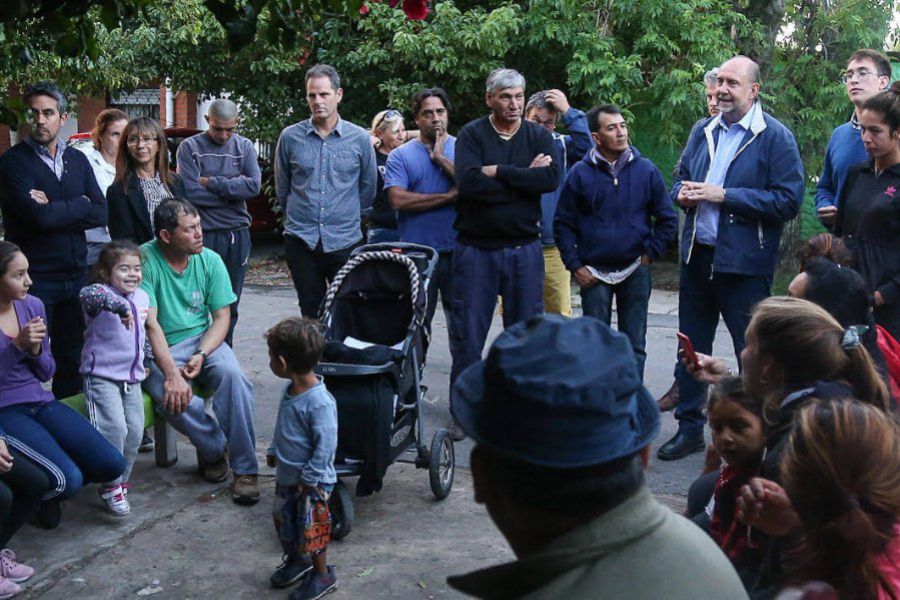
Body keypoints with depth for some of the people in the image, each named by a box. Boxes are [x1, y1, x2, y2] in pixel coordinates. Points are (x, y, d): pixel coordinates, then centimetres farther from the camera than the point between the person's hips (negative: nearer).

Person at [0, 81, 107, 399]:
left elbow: (101, 214, -1)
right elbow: (38, 217, -20)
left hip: (76, 274, 5)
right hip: (35, 278, -5)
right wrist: (79, 205, -6)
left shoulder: (77, 160, 10)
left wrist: (55, 209, -12)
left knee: (73, 359, 12)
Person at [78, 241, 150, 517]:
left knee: (135, 430, 3)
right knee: (115, 428, -17)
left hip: (132, 378, 7)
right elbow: (88, 294, -41)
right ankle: (111, 486, -3)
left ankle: (121, 481, 20)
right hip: (102, 377, -7)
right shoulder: (102, 293, -13)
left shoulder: (143, 297, 10)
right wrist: (120, 305, -51)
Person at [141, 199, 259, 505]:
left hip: (202, 340, 3)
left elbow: (221, 317, 2)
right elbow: (150, 323, -19)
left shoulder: (210, 260, -1)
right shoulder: (145, 260, -13)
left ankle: (245, 468, -19)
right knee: (169, 394, -33)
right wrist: (171, 373, -28)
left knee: (232, 375, -28)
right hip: (158, 350, -2)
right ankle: (214, 448, -5)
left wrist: (201, 355, -17)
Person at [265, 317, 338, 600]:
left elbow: (326, 445, -26)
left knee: (310, 530, 8)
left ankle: (323, 575, 28)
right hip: (286, 475, 9)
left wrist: (310, 477, -20)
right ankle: (296, 560, 47)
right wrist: (274, 450, 17)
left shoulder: (320, 402, -31)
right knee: (283, 521, 23)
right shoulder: (290, 391, -2)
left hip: (311, 483, -9)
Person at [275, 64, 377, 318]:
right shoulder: (290, 137, 2)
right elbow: (282, 187, 13)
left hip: (345, 241, -1)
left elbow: (368, 188, 11)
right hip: (301, 240, 1)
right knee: (310, 313, 9)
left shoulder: (360, 138, 0)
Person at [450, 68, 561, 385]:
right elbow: (469, 181, -19)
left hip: (524, 249, 2)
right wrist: (525, 177, -13)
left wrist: (499, 172, -15)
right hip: (476, 248, -2)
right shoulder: (472, 134, -1)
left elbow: (552, 178, -13)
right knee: (468, 335, 5)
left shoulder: (539, 136, 6)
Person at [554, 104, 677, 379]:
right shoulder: (581, 173, -1)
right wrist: (575, 266, -4)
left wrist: (649, 254, -1)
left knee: (634, 345, 8)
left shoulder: (646, 170, 1)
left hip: (635, 272, 1)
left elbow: (668, 220, 6)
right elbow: (563, 224, 2)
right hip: (594, 273, -1)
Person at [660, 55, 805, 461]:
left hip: (744, 264, -6)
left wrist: (724, 195, -20)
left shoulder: (776, 137, -8)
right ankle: (689, 428, 28)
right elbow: (680, 179, 22)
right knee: (691, 347, 14)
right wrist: (683, 194, -3)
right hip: (697, 256, 6)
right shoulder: (703, 132, 12)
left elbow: (788, 200, -16)